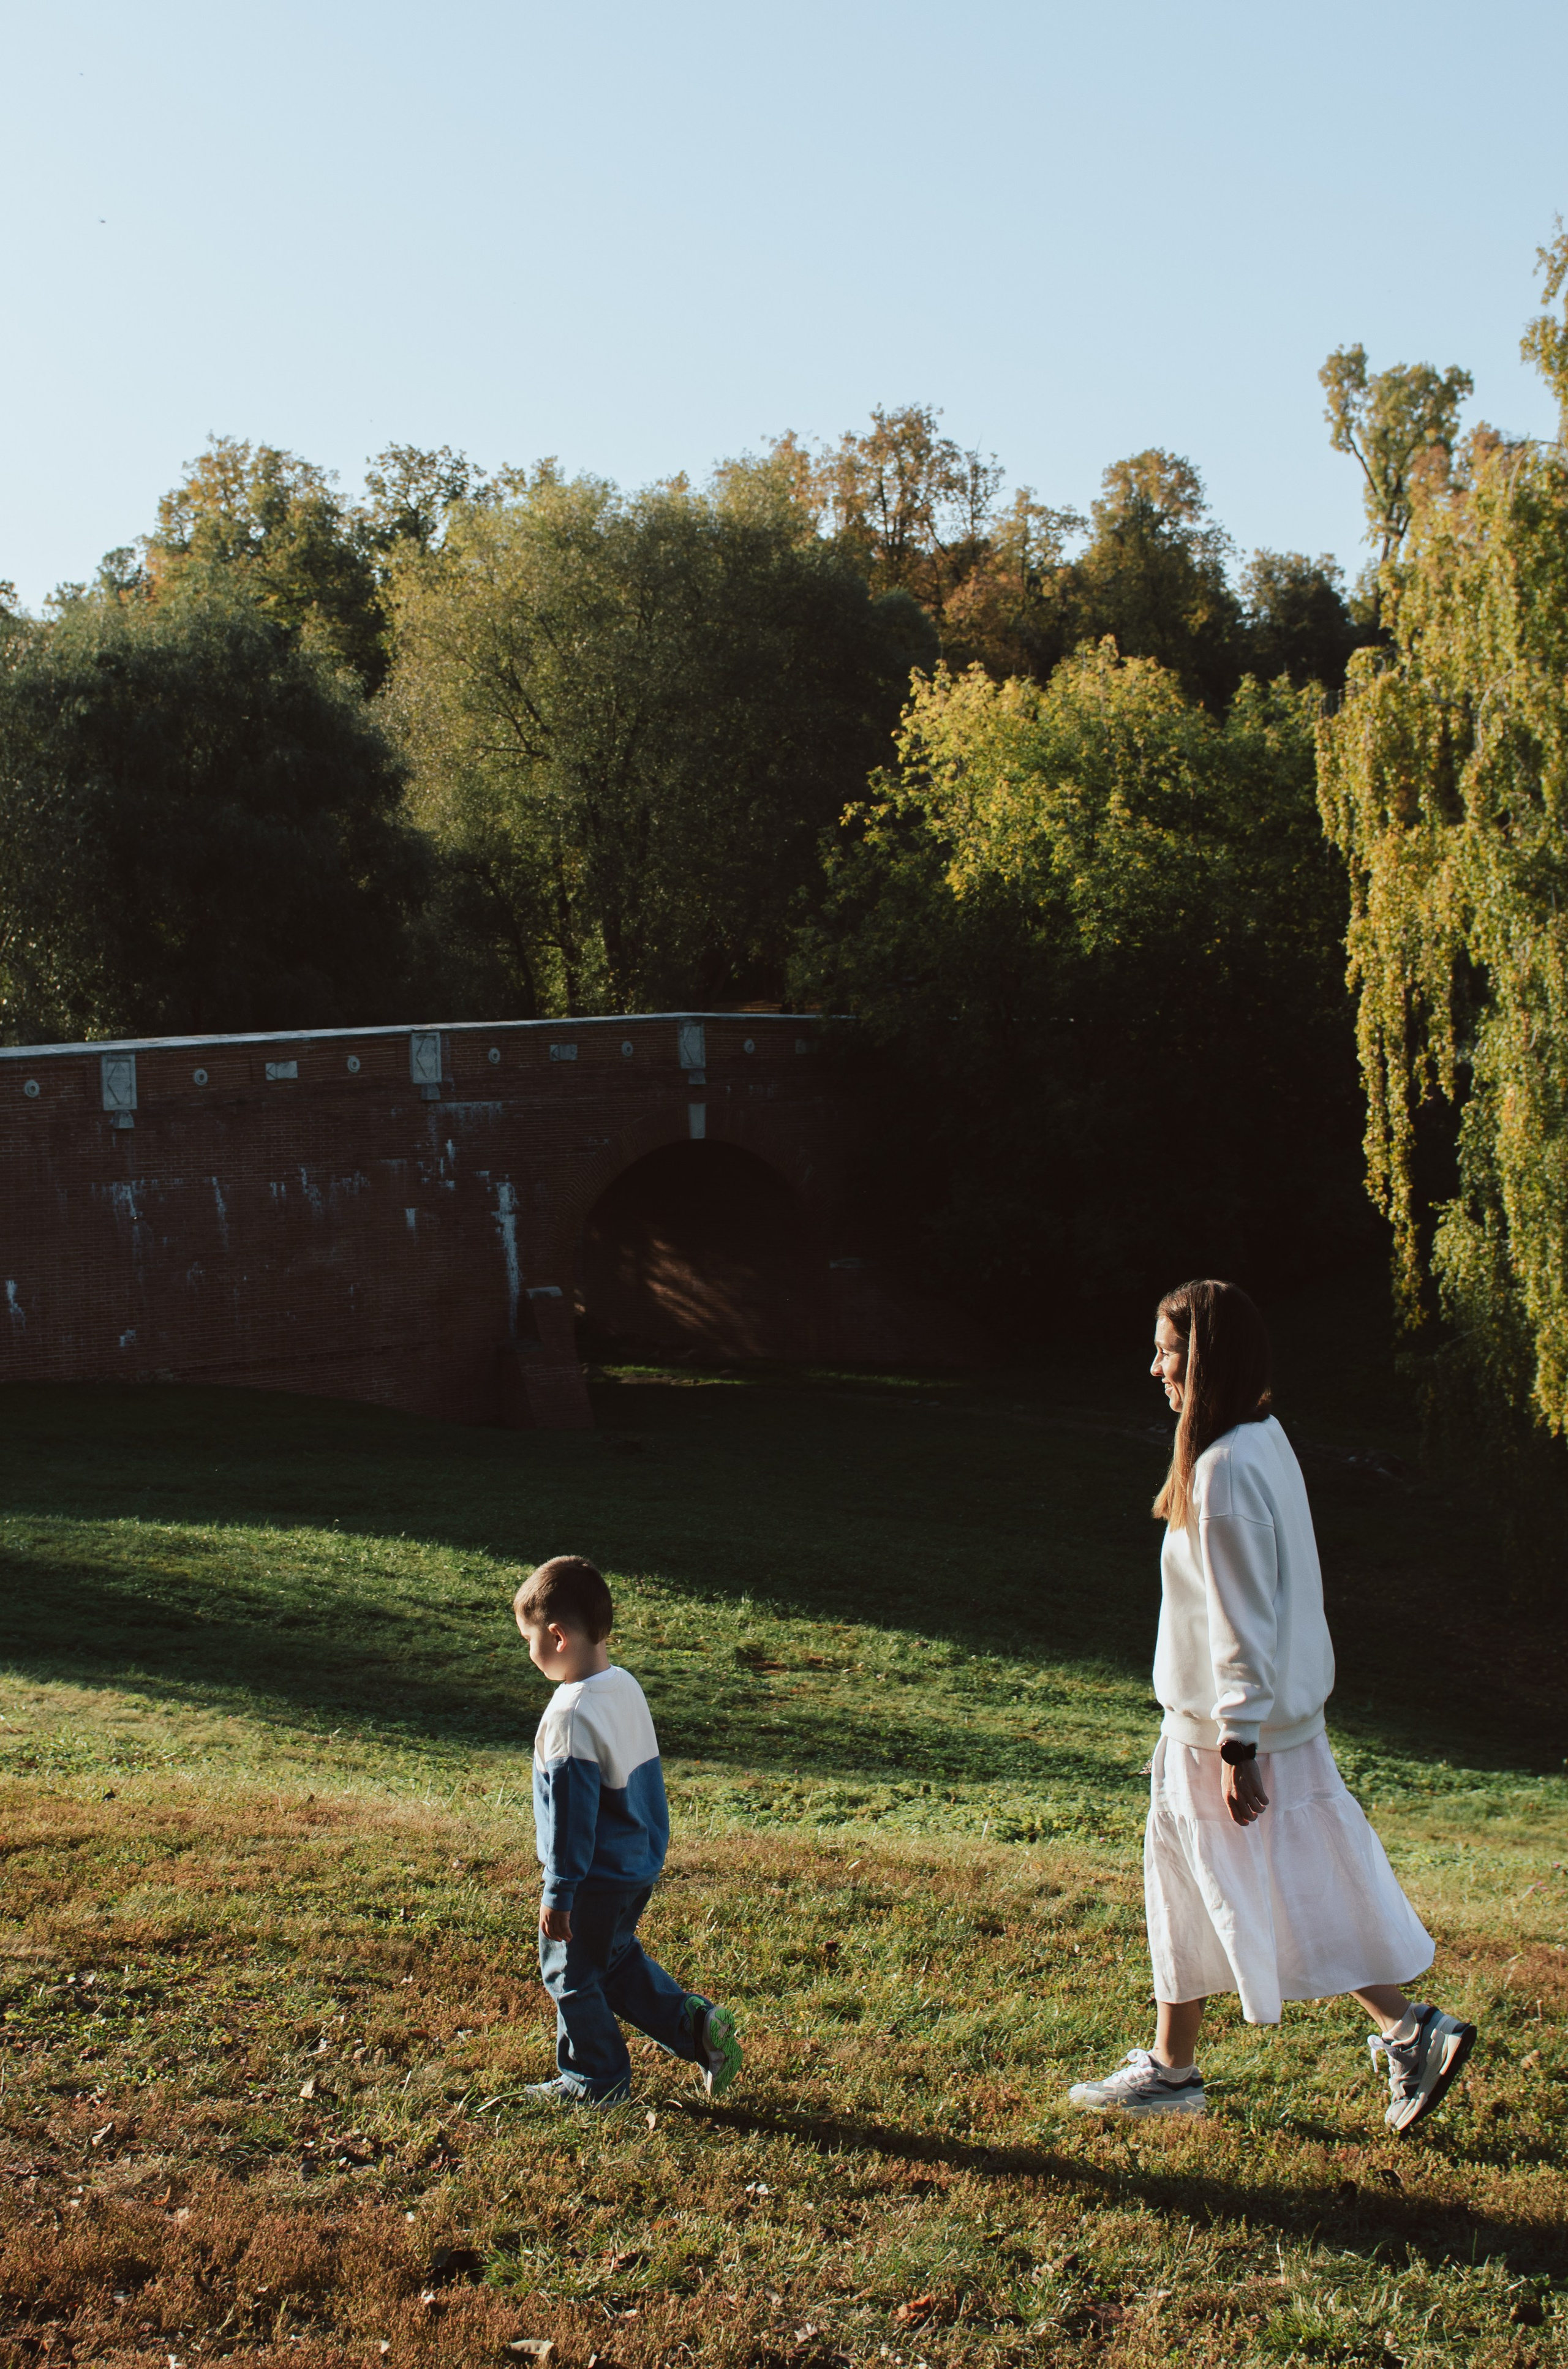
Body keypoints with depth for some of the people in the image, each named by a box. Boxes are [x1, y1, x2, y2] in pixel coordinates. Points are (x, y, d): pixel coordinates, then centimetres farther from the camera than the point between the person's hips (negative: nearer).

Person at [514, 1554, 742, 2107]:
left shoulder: (571, 1715, -26)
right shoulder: (628, 1688, 1)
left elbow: (571, 1813, -23)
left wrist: (558, 1893, -16)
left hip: (596, 1878, -9)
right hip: (640, 1868, 9)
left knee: (572, 1975, 11)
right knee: (619, 1959, 25)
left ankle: (595, 2080, 24)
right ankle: (696, 2024, 17)